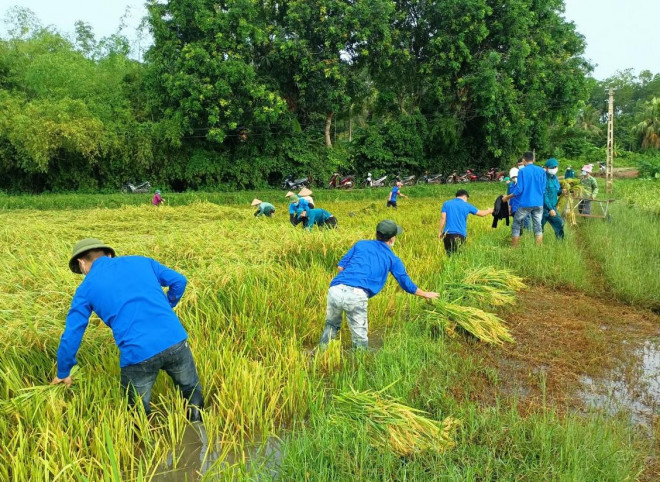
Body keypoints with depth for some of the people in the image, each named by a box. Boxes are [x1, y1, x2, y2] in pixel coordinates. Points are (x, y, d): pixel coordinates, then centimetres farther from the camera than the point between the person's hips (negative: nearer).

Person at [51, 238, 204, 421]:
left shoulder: (86, 288, 13)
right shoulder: (140, 261, 18)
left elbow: (71, 337, 15)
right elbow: (179, 280, 14)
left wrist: (63, 374, 31)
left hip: (137, 355, -1)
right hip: (175, 341, 2)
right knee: (192, 391, 22)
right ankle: (197, 425, 3)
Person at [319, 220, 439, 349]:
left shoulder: (361, 244, 22)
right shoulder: (392, 259, 18)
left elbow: (340, 266, 17)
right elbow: (407, 284, 26)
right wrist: (426, 294, 42)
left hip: (335, 290, 4)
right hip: (357, 296, -4)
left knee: (331, 325, 28)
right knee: (360, 338, 13)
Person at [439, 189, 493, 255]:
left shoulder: (446, 204, 8)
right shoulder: (466, 205, 6)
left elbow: (443, 218, 0)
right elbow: (481, 213, 15)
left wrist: (440, 232, 5)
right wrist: (489, 211, 34)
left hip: (448, 233, 1)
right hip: (460, 234, -1)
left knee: (448, 254, 7)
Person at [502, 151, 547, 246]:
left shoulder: (522, 171, -7)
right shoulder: (542, 171, 5)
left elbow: (519, 189, -10)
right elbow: (543, 189, 8)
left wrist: (507, 197, 2)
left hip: (525, 203, -4)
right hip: (538, 203, 4)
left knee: (516, 225, 6)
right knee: (538, 226, 10)